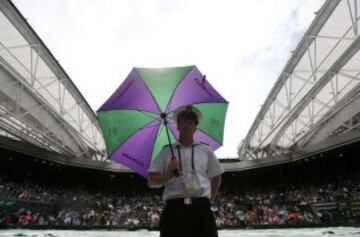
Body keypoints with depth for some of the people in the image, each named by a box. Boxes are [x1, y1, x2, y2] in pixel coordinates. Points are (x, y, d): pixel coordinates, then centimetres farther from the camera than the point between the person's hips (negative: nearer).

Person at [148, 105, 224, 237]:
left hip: (201, 209, 1)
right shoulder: (166, 151, 10)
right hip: (174, 209, -1)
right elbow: (151, 182, 7)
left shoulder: (205, 150, 14)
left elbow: (216, 177, 23)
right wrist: (167, 174, -11)